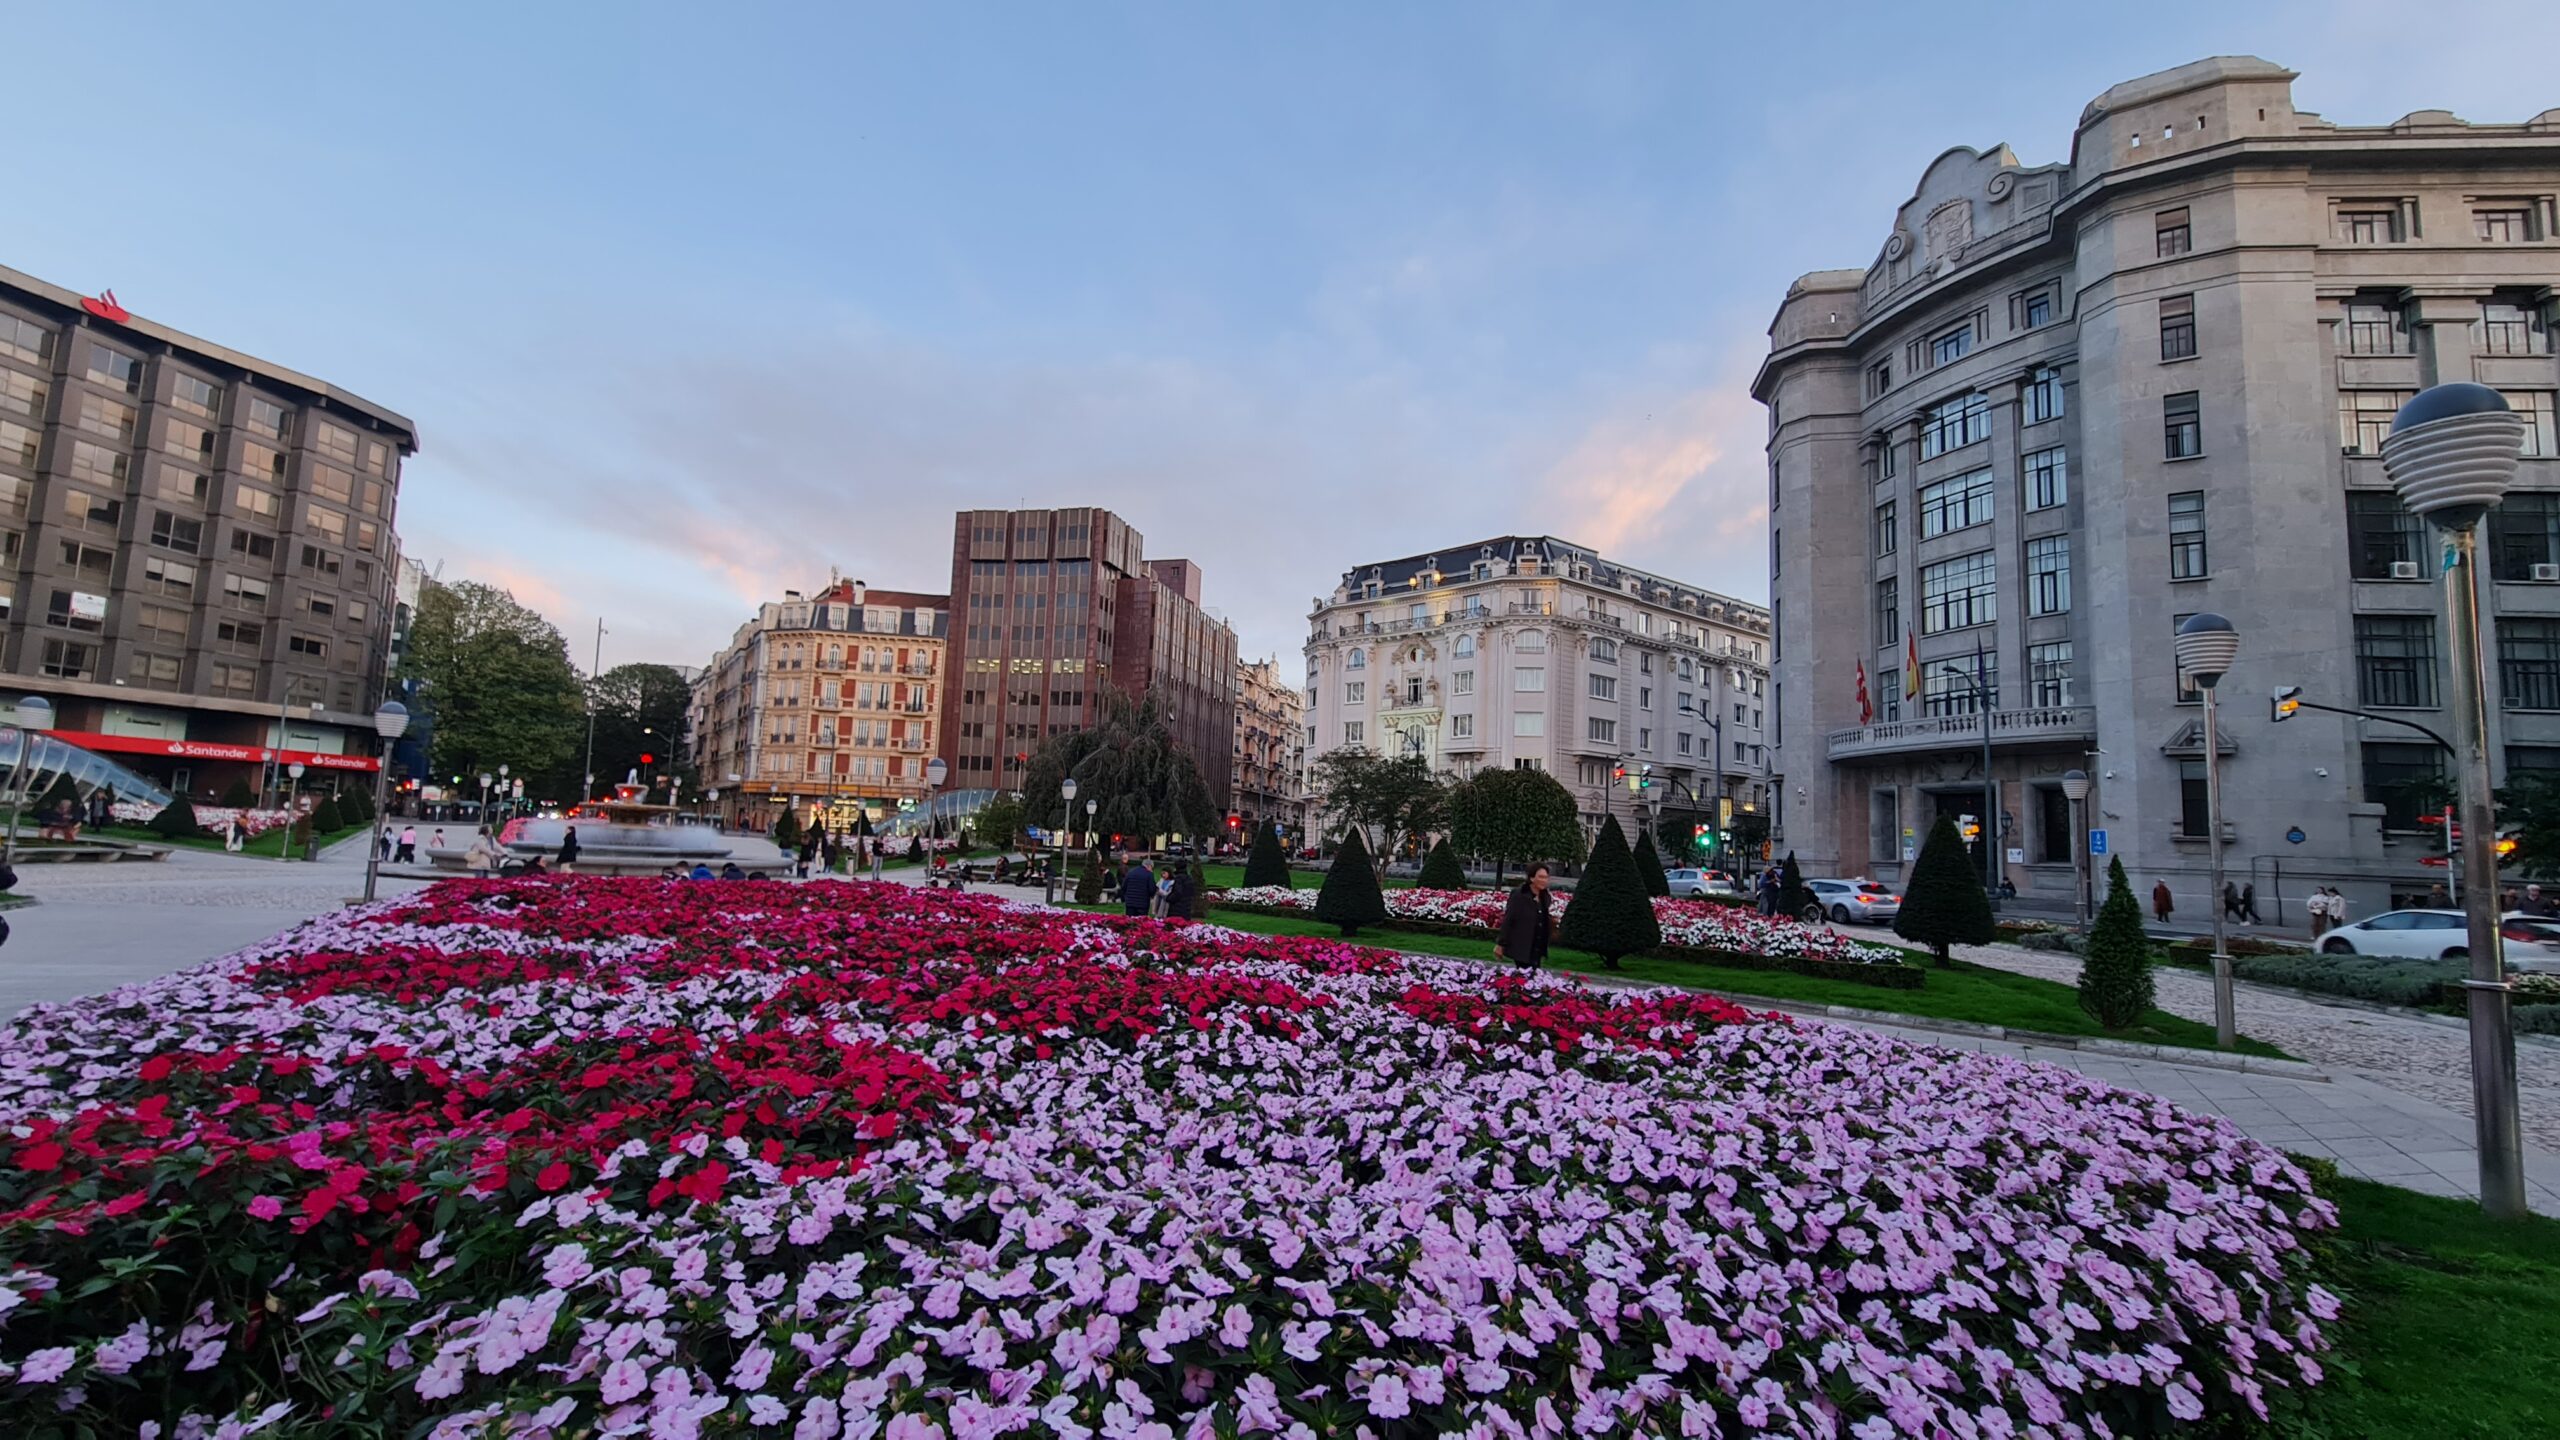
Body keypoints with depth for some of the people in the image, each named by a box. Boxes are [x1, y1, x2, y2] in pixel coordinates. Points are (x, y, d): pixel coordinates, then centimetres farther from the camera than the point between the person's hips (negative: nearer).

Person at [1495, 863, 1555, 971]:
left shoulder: (1545, 897, 7)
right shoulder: (1519, 896, -12)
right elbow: (1508, 920, -12)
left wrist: (1552, 921, -4)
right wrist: (1500, 944, -11)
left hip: (1538, 949, 7)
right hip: (1522, 948, -7)